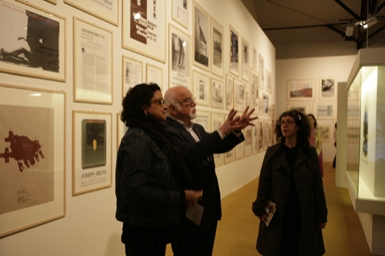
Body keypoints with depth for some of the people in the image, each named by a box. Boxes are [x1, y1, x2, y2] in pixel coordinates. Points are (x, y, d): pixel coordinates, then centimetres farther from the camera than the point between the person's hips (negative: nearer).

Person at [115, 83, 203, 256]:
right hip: (144, 231, -9)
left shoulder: (152, 137, 9)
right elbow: (133, 191, -28)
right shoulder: (138, 139, -19)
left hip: (155, 227, 9)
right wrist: (181, 197, -23)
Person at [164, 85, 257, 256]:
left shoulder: (197, 128, 10)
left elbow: (219, 147, 12)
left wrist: (236, 130, -6)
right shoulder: (167, 130, -19)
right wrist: (221, 131, -33)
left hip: (209, 206, 9)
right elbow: (188, 156, -34)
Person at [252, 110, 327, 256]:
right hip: (278, 214, 0)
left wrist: (321, 214, 0)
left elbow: (317, 185, 0)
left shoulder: (310, 153, 0)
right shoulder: (272, 152, -2)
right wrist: (260, 209, -8)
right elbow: (264, 183, -2)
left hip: (304, 214, 1)